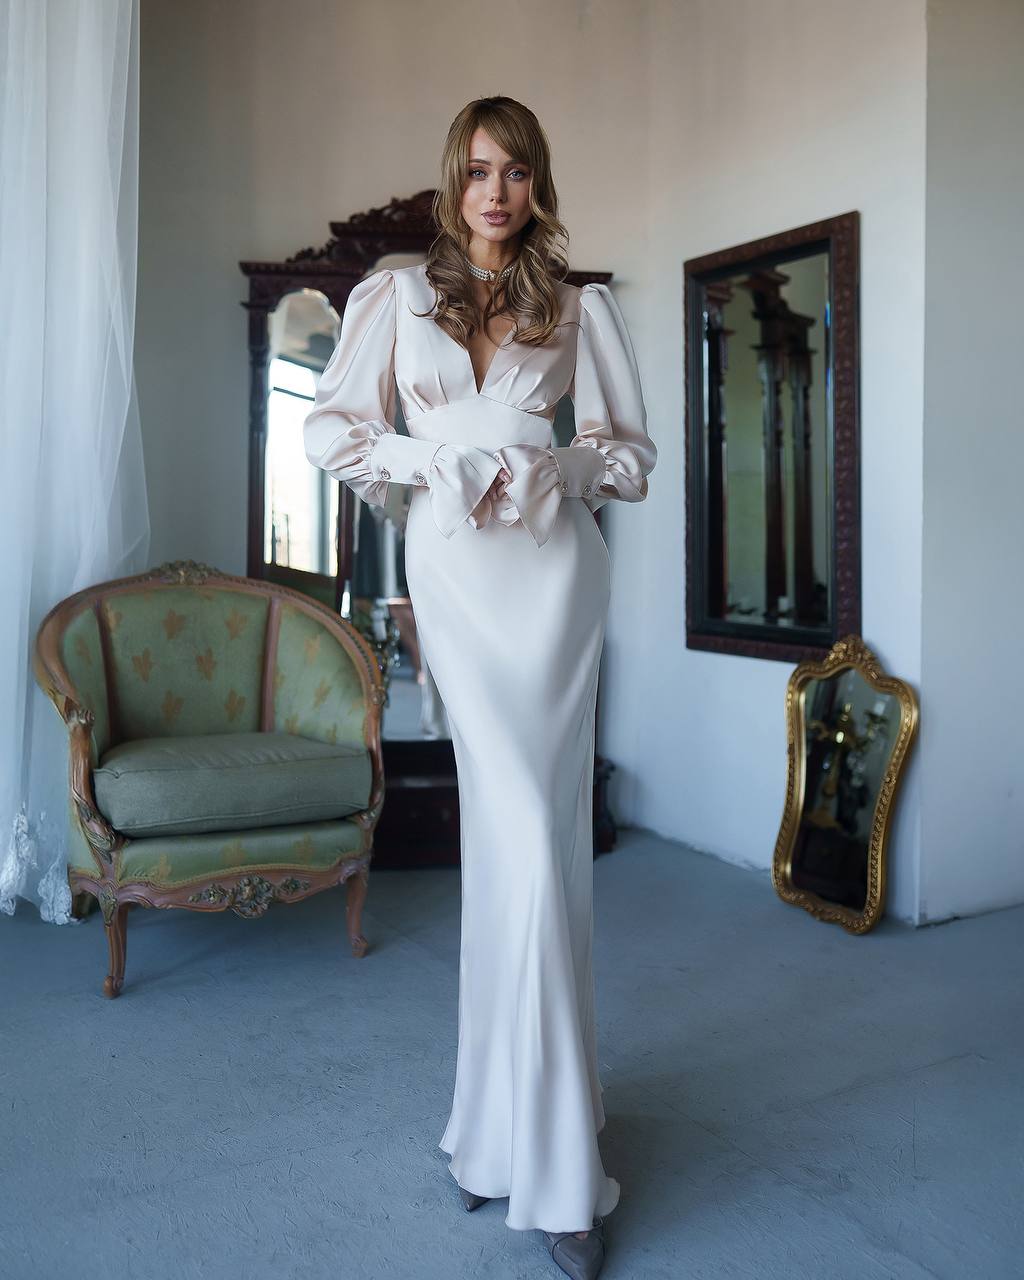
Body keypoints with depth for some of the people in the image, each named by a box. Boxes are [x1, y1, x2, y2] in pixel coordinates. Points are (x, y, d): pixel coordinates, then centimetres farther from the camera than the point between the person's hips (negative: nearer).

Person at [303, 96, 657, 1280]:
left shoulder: (578, 309, 11)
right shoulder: (397, 294, 11)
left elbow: (632, 451, 9)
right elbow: (330, 427, 8)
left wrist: (547, 467, -9)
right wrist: (435, 463, -6)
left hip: (552, 568, 0)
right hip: (454, 569, 0)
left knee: (528, 835, -6)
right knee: (522, 835, -5)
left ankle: (511, 1132, 6)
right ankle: (552, 1164, 8)